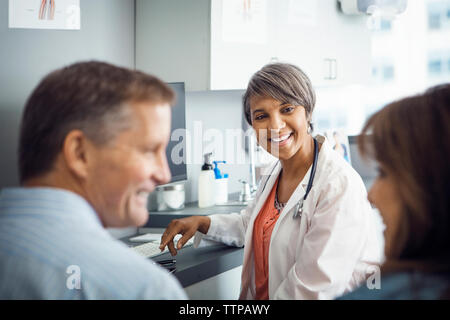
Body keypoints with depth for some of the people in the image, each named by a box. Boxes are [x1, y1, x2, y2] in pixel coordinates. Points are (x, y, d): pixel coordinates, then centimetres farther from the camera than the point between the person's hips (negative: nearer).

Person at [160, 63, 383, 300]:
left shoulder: (340, 186, -19)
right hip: (256, 297, 7)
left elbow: (312, 290, -22)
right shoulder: (275, 173, 9)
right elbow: (249, 225, 29)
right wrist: (202, 223, 13)